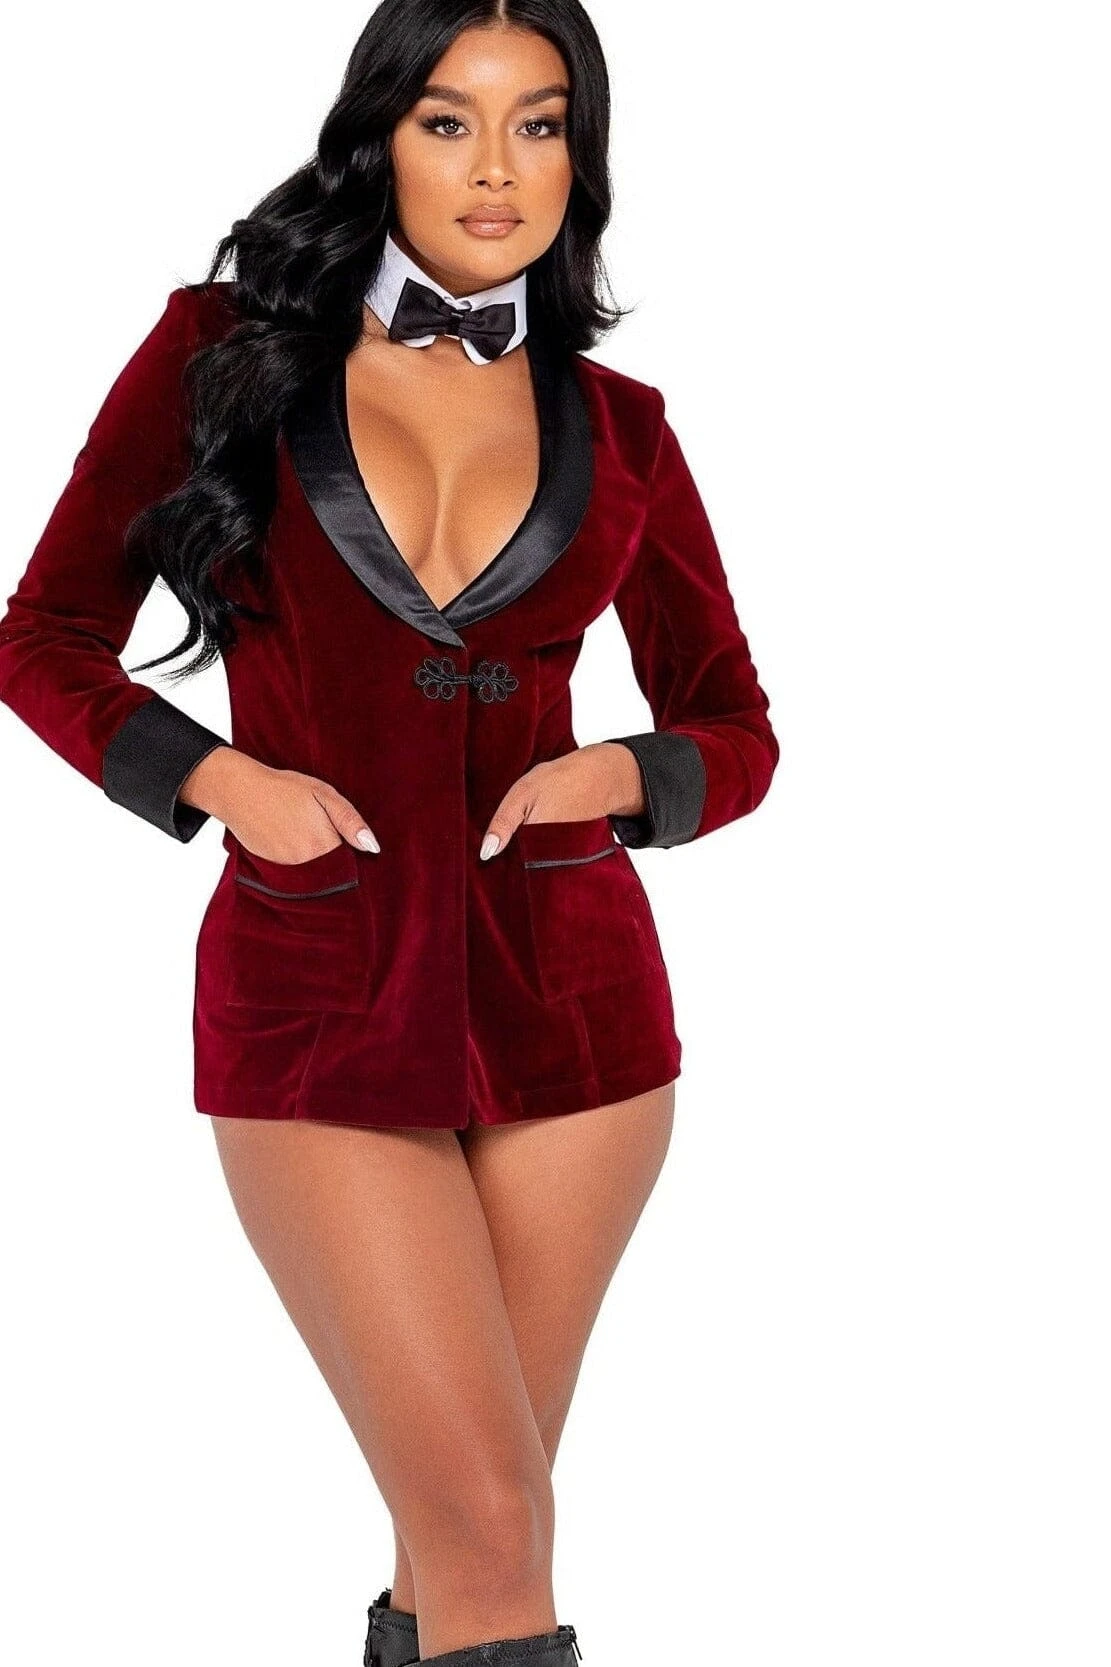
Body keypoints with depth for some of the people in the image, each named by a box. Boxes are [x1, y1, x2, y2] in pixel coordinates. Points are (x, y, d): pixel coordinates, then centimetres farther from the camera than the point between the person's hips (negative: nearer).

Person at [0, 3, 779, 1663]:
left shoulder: (616, 426, 7)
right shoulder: (227, 353, 2)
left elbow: (735, 732, 14)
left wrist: (616, 773, -7)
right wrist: (219, 778, -11)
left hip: (568, 996, 3)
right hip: (321, 1006, -2)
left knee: (466, 1513, 8)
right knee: (493, 1526, -10)